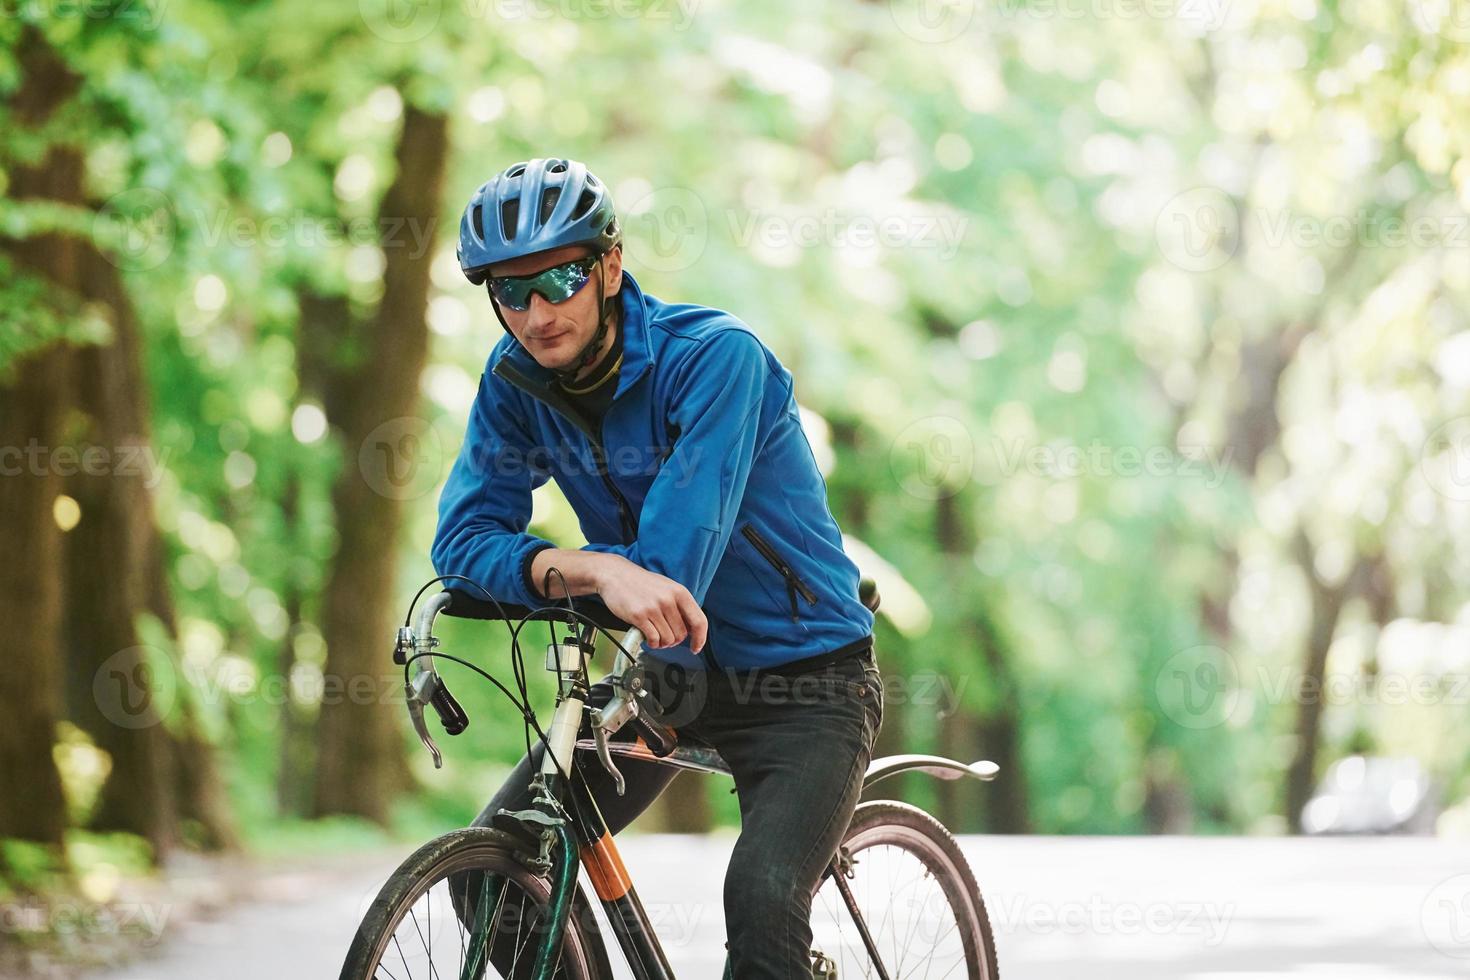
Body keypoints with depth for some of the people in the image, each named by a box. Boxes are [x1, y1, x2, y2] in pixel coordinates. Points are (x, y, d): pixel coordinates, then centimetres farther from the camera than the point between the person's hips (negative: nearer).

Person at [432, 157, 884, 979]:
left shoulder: (716, 356, -22)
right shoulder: (517, 380, -6)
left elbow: (675, 557, -28)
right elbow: (468, 535, -16)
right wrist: (593, 569, -35)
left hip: (802, 673, -5)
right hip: (674, 666, 6)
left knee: (763, 904, -28)